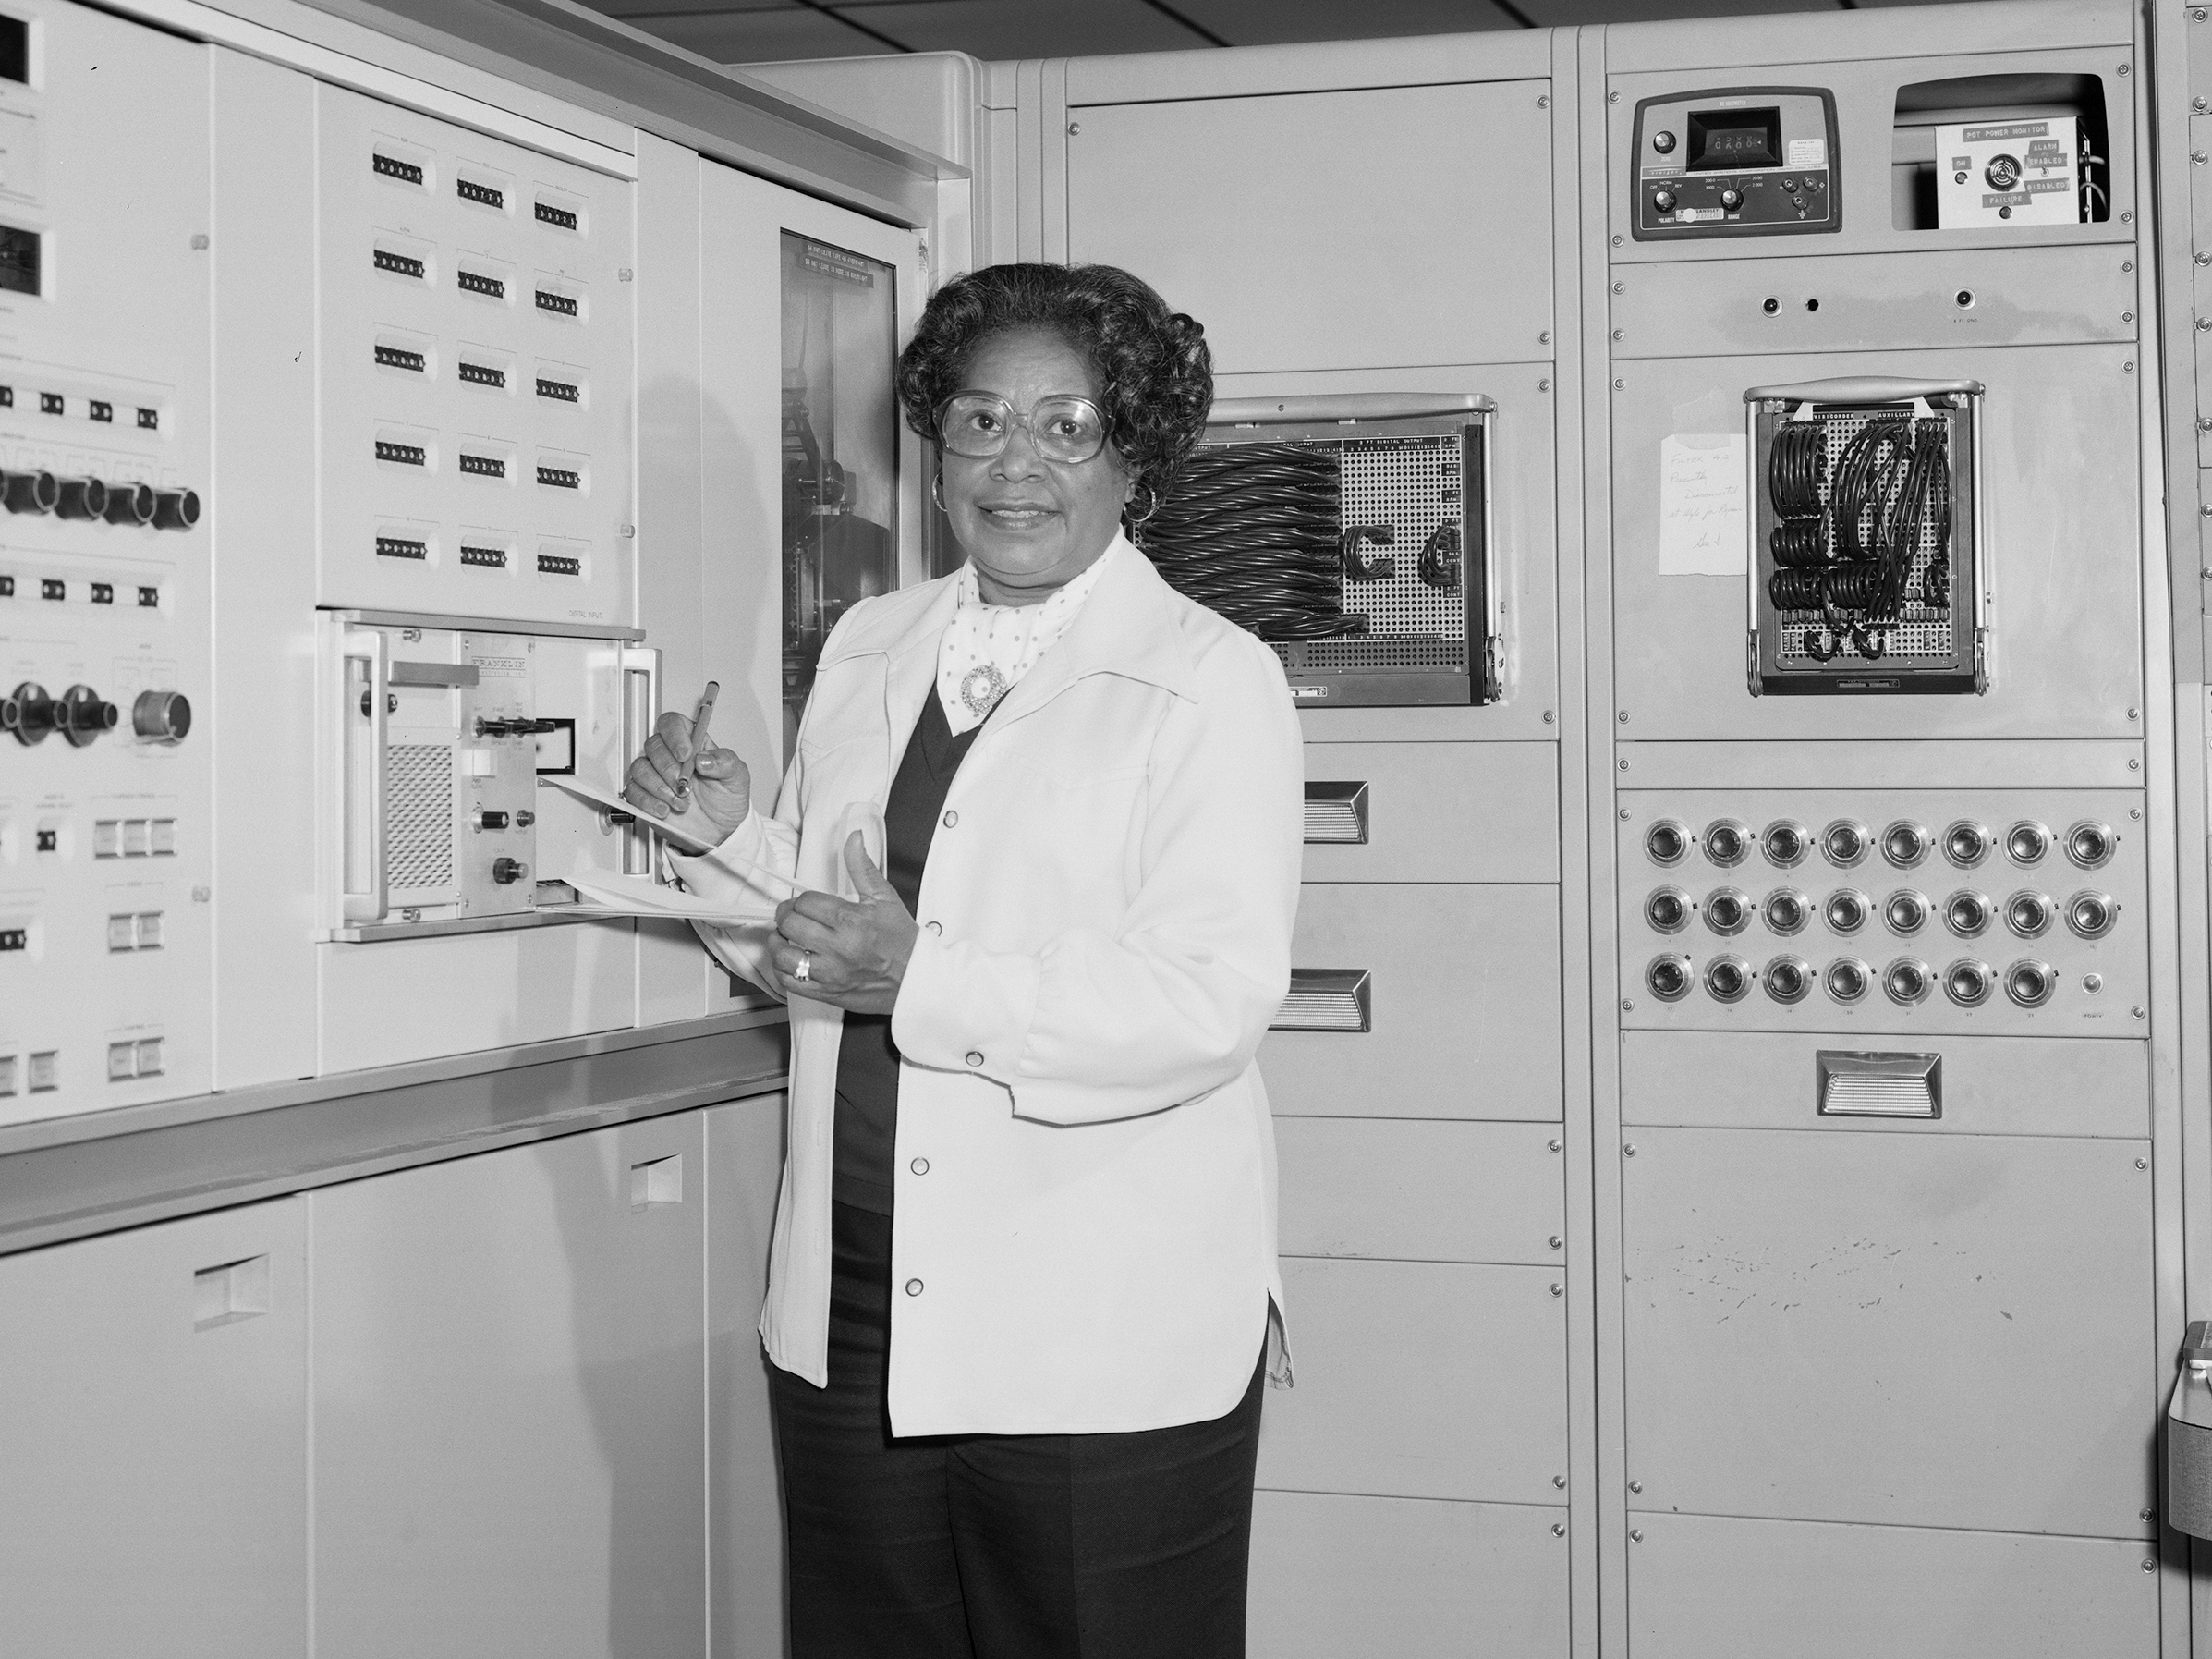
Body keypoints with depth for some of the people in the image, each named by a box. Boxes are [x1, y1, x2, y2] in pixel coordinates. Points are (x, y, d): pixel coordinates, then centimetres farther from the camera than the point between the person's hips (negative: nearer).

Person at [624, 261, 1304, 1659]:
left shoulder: (1216, 681, -6)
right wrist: (734, 832, 0)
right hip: (850, 1330, 6)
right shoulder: (867, 650, 14)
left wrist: (925, 983, -24)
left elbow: (1217, 1002, -17)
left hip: (1103, 1348, -5)